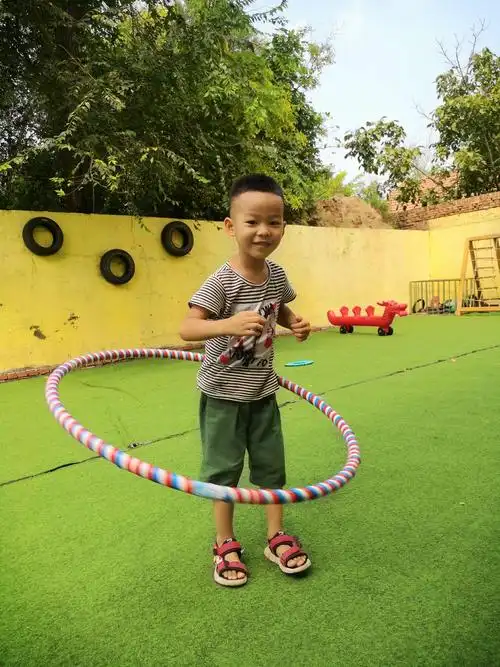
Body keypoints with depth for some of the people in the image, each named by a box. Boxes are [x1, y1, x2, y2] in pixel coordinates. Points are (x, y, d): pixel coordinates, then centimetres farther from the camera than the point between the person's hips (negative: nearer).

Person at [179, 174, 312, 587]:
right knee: (223, 469, 9)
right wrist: (230, 324, -46)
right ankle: (225, 545, 29)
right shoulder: (222, 281, -22)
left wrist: (296, 323, -6)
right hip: (223, 394, -5)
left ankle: (277, 536, 33)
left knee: (271, 465, 14)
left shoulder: (276, 275, -3)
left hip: (263, 392, 5)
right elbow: (187, 327, -28)